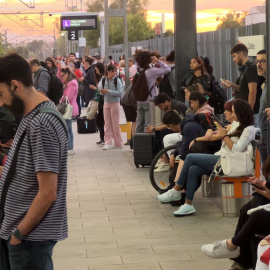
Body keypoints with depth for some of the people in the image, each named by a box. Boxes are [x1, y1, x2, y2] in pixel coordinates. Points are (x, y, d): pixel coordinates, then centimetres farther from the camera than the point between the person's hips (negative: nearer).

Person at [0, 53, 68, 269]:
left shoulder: (40, 125, -21)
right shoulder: (34, 115, 8)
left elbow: (47, 193, -22)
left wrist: (19, 233, -14)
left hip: (31, 235, -9)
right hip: (26, 230, 9)